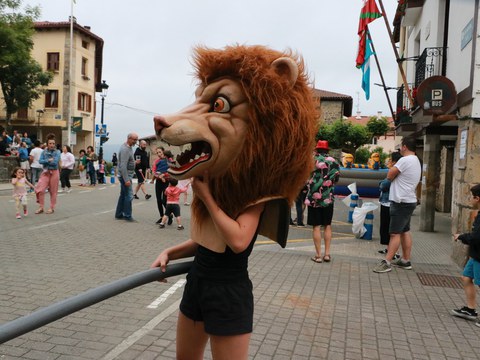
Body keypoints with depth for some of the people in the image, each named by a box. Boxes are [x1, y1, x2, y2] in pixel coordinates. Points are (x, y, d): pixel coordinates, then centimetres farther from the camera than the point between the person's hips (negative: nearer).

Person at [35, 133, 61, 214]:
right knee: (40, 190, -7)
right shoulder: (44, 152, 6)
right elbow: (40, 161, -5)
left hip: (54, 172, -2)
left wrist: (45, 161, -6)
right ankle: (41, 207, 7)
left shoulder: (57, 152, -3)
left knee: (53, 191, 4)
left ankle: (52, 208, 16)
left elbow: (55, 162, -16)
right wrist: (49, 160, -15)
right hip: (45, 172, 3)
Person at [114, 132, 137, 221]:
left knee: (123, 195, 14)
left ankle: (119, 214, 21)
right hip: (125, 175, -10)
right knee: (129, 196, -5)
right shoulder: (125, 149, -20)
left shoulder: (129, 147, 11)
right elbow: (123, 166, -25)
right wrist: (126, 180, -26)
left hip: (127, 175, 10)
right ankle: (127, 216, 3)